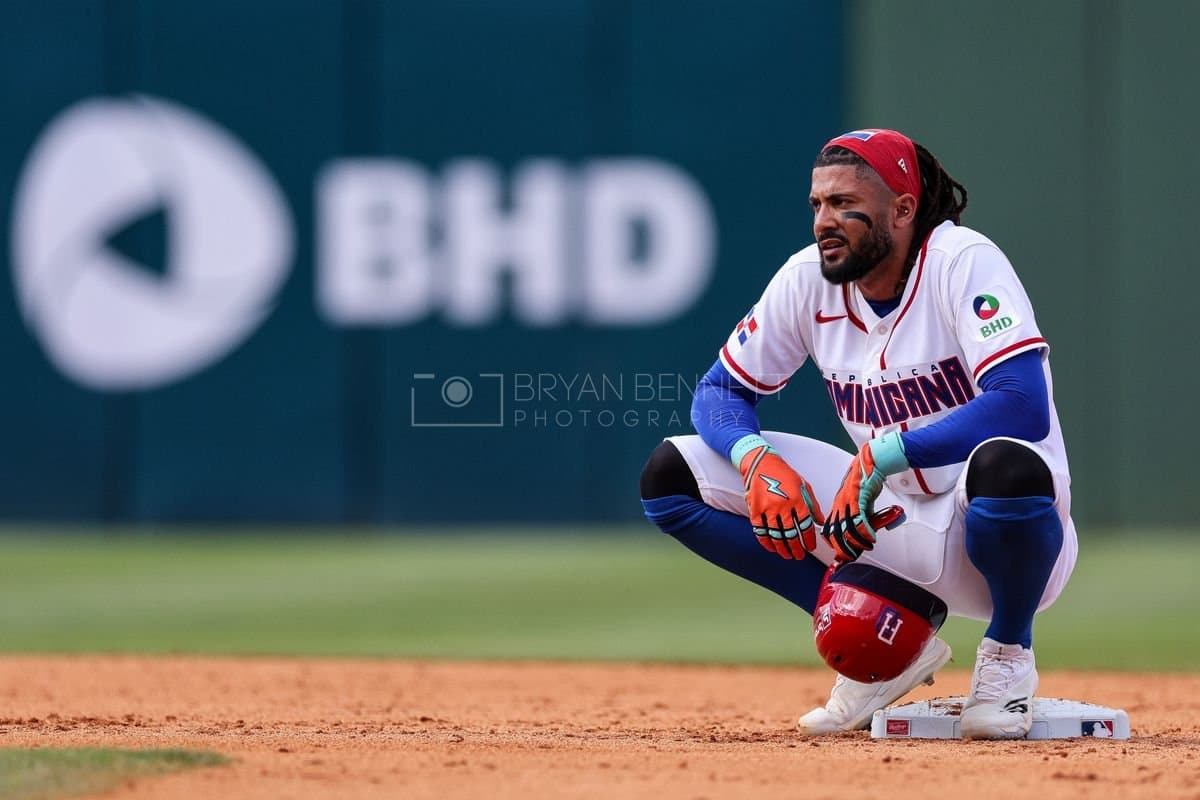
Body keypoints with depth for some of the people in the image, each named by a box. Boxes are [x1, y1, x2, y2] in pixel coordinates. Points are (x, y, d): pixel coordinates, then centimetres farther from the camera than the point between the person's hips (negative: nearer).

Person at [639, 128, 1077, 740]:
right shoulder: (809, 278, -2)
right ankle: (888, 638, 3)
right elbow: (719, 391, 4)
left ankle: (1008, 655, -8)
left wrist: (879, 455, -35)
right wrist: (757, 457, -19)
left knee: (1006, 465, -43)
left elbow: (1025, 407, -32)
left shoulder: (962, 261, -19)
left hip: (988, 531, -6)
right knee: (671, 473, -5)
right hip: (885, 514, 6)